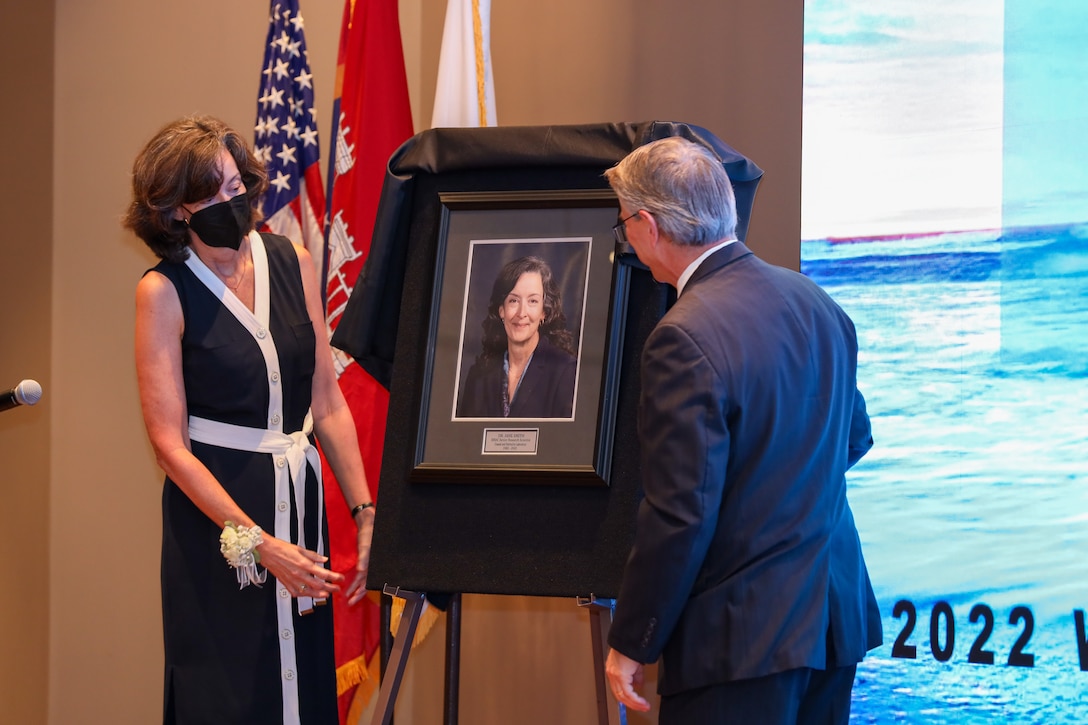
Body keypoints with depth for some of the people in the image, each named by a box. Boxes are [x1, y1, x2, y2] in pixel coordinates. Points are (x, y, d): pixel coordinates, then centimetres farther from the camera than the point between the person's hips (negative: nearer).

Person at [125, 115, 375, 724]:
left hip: (300, 493, 4)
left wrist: (366, 512, -1)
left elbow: (328, 404, 7)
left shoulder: (293, 264, 4)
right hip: (213, 507, -4)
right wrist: (257, 542, -18)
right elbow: (169, 441, -12)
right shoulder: (164, 292, -8)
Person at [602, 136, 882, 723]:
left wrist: (630, 646, -11)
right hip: (839, 618, 8)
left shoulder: (685, 340, -20)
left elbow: (679, 514, -20)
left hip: (742, 639, -8)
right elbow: (854, 437, 20)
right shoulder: (816, 303, 6)